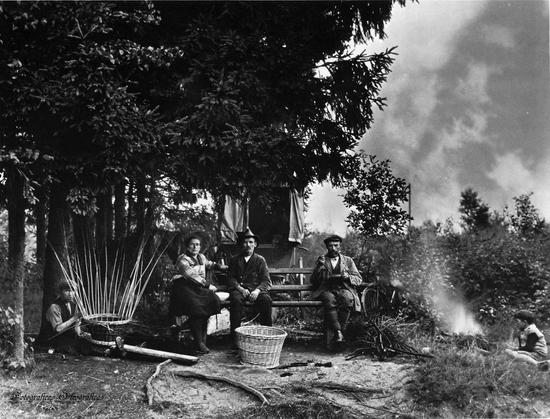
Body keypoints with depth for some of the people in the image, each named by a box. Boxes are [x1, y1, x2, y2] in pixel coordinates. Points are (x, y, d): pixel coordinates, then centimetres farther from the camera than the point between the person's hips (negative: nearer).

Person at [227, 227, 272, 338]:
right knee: (236, 299, -34)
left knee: (266, 299, -31)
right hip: (239, 289, 0)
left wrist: (257, 290, -17)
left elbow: (266, 281, 3)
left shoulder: (260, 260, 11)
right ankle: (235, 333, -28)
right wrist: (240, 289, -12)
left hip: (256, 289, 0)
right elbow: (231, 278, 8)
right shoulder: (235, 260, 16)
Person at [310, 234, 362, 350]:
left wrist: (348, 277, -7)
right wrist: (320, 266, -4)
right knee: (330, 300, -37)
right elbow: (313, 281, 12)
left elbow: (359, 279, 14)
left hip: (343, 289, 0)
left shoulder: (348, 261, 21)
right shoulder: (321, 260, 20)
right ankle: (338, 333, -41)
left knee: (347, 299, -36)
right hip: (326, 290, 0)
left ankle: (338, 333, -35)